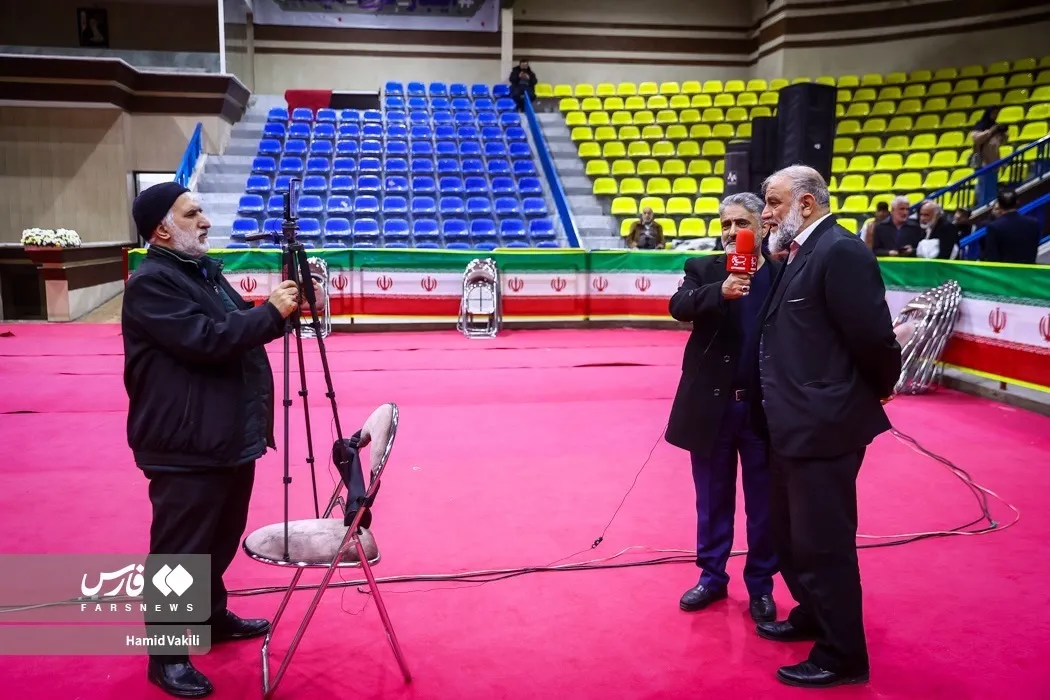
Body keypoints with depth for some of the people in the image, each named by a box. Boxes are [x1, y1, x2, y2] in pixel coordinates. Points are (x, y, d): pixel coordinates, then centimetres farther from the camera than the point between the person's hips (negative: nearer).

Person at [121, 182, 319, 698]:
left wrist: (280, 309, -1)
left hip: (230, 438, 9)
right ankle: (165, 656, 15)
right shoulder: (150, 284, -15)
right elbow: (207, 340, -26)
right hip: (185, 449, -9)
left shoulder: (205, 269, 15)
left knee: (221, 541, 22)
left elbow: (242, 332, 17)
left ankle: (214, 616, 40)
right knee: (178, 552, 2)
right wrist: (271, 312, -18)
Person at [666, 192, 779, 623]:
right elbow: (679, 307, -20)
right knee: (713, 500, 15)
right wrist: (720, 291, -37)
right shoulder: (702, 269, 0)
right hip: (711, 405, 1)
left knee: (763, 503, 12)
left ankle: (760, 585, 29)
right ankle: (712, 576, 32)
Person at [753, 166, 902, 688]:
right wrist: (774, 267, 4)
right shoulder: (798, 255, 12)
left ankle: (842, 655, 20)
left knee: (823, 543, 3)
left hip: (825, 425, -10)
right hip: (793, 423, 10)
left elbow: (873, 337, -18)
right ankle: (813, 616, 43)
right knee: (790, 533, 22)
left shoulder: (841, 251, -17)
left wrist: (880, 389, -4)